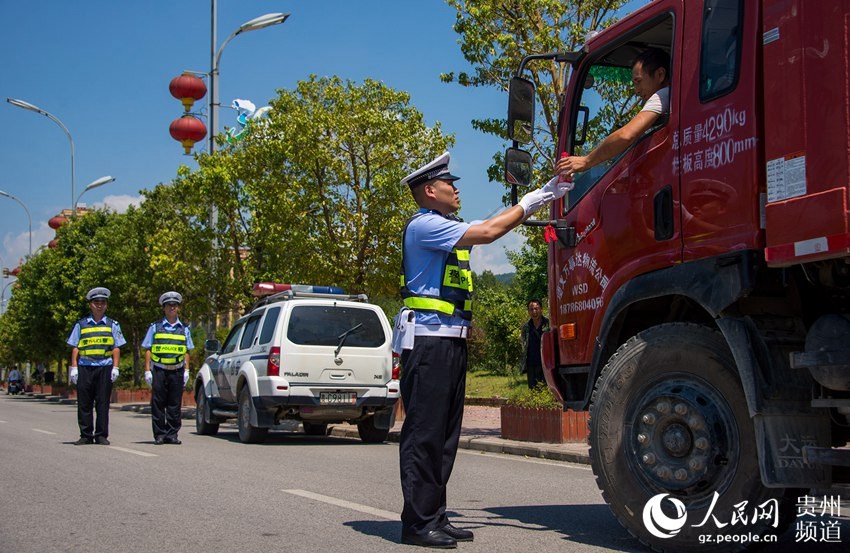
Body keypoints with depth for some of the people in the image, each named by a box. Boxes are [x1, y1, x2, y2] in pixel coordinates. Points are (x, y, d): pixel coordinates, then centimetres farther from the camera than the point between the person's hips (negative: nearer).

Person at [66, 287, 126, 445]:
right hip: (85, 367, 1)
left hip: (105, 367, -1)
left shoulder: (112, 325, 12)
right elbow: (75, 348, 10)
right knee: (84, 403, 1)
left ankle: (101, 435, 6)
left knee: (103, 403, 0)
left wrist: (115, 368, -1)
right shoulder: (81, 324, 12)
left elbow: (116, 348, 8)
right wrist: (74, 368, 1)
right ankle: (86, 435, 8)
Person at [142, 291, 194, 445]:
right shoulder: (155, 327, 8)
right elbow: (148, 350, 6)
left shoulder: (184, 329, 14)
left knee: (175, 405, 3)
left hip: (177, 371, 2)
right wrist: (147, 370, -2)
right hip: (159, 370, -2)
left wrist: (186, 370, 8)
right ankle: (160, 435, 5)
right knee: (158, 404, -1)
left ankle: (172, 434, 8)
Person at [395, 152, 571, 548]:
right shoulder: (424, 225, -10)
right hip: (427, 340, -10)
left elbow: (492, 228, 18)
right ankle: (418, 523, -5)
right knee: (424, 433, -8)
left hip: (450, 341, 10)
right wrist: (528, 203, -6)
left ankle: (435, 517, 15)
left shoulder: (445, 228, 21)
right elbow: (487, 233, -16)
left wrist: (543, 197, 12)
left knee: (444, 434, 10)